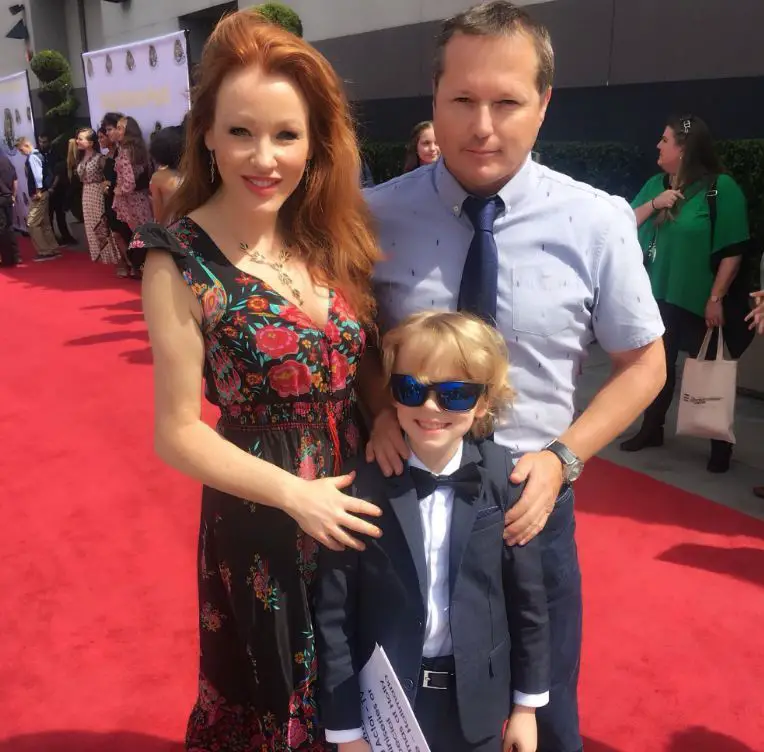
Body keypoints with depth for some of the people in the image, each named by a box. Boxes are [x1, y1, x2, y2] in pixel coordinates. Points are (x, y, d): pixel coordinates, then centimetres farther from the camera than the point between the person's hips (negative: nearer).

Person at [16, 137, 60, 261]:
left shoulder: (32, 157, -14)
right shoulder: (37, 155, 14)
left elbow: (38, 174, -26)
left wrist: (38, 191, -19)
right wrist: (38, 191, 13)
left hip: (38, 195, -10)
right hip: (42, 193, 10)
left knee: (32, 224, -7)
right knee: (45, 224, 14)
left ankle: (44, 252, -5)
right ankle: (53, 250, 18)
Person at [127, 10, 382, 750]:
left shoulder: (331, 237, -2)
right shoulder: (179, 262, -17)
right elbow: (178, 432, -15)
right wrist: (296, 495, -18)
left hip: (358, 509, 5)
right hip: (261, 527, -5)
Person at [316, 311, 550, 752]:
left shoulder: (504, 480, -11)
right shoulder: (361, 486, -16)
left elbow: (527, 598, -3)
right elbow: (334, 614, -11)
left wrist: (527, 704, 4)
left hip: (478, 700, 2)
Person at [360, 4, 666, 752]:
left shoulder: (599, 223, -13)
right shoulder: (377, 215, -11)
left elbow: (643, 365, -2)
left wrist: (562, 457, -14)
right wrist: (379, 407, -14)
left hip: (527, 499, 0)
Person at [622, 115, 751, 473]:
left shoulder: (721, 187, -12)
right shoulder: (655, 184, 7)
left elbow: (733, 250, -14)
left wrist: (716, 298, -16)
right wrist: (653, 204, -12)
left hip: (700, 302, -6)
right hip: (658, 297, 6)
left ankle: (721, 444, 19)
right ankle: (652, 430, 33)